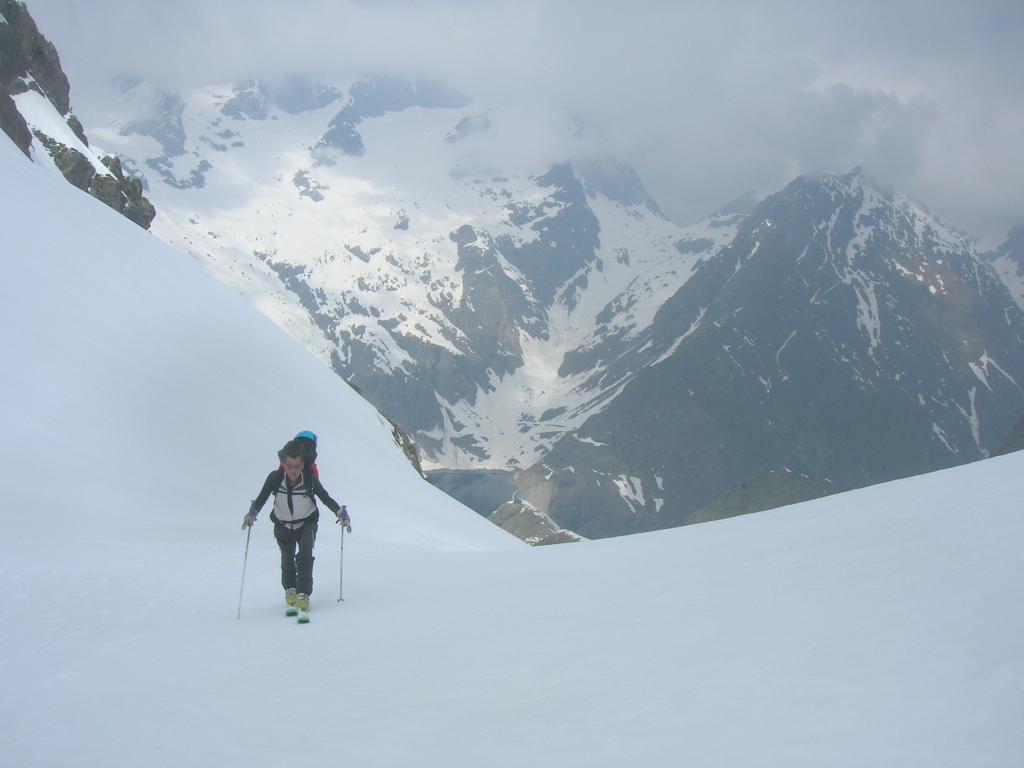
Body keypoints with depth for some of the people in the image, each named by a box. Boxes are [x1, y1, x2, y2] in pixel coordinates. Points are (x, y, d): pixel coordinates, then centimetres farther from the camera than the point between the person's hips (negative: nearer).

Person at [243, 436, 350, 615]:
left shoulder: (310, 479, -20)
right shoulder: (275, 478, -19)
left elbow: (326, 498, -11)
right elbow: (261, 499, -12)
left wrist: (340, 513, -23)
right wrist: (252, 514, -28)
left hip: (307, 523, -1)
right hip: (283, 525, 1)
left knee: (305, 554, -20)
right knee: (287, 559, 2)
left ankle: (303, 594, -14)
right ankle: (290, 590, 29)